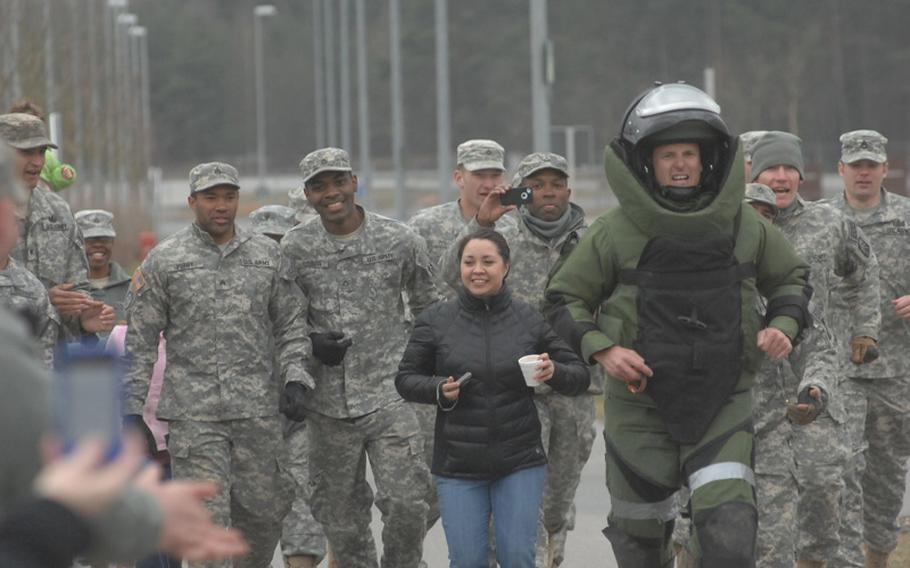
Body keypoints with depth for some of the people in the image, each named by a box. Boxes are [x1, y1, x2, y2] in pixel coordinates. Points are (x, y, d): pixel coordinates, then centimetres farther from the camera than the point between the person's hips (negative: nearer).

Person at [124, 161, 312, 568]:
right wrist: (133, 411, -1)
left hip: (258, 411, 3)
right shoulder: (163, 260, 3)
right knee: (206, 518, -9)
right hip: (192, 413, -3)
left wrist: (295, 377, 0)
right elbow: (139, 341, 4)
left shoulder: (266, 255, 10)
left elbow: (290, 324, 15)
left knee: (264, 511, 6)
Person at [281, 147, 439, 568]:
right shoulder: (294, 249, 1)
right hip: (328, 403, 1)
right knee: (339, 513, 8)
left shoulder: (400, 240, 0)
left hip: (391, 395, -1)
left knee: (406, 502, -12)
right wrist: (309, 344, -9)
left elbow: (428, 309, 12)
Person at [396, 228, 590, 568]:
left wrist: (554, 372, -16)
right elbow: (406, 379, 8)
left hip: (520, 463, 0)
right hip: (458, 464, 0)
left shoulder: (530, 320, 1)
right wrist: (438, 389, -12)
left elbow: (580, 376, 6)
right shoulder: (435, 322, 0)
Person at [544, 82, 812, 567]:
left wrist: (783, 325, -2)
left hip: (723, 405, 1)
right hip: (640, 404, 0)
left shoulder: (743, 225, 1)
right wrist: (602, 349, -13)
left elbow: (790, 278, 18)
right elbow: (565, 298, 3)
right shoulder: (615, 231, -6)